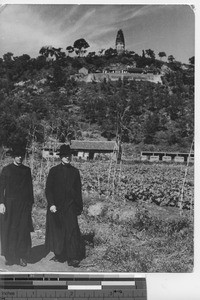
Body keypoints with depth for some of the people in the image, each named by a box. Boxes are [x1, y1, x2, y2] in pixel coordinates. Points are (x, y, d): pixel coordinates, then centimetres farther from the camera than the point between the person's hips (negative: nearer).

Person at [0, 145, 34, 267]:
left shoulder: (27, 170, 10)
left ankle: (22, 257, 4)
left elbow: (30, 188, 12)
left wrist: (30, 203, 7)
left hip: (24, 205, 1)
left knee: (23, 231, -4)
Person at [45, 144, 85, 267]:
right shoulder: (54, 171, 1)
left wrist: (79, 206, 8)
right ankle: (60, 255, 19)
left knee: (72, 230, -8)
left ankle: (73, 258, -5)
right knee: (57, 231, 6)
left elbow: (78, 190, 10)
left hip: (70, 206, 0)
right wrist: (51, 204, -12)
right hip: (56, 206, 0)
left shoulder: (75, 171, 7)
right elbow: (48, 189, -1)